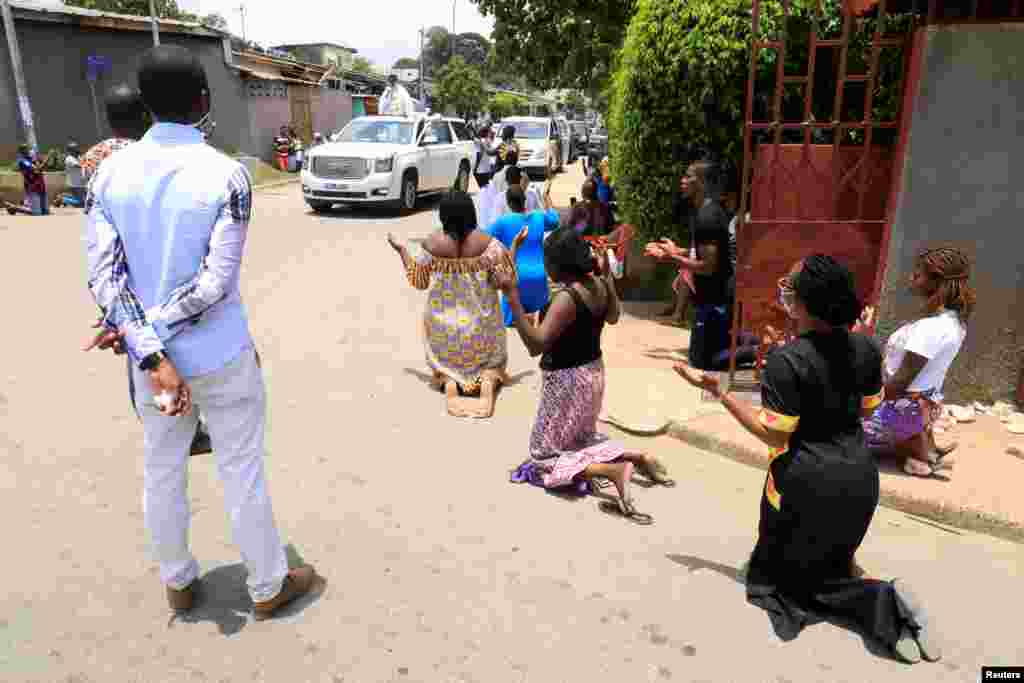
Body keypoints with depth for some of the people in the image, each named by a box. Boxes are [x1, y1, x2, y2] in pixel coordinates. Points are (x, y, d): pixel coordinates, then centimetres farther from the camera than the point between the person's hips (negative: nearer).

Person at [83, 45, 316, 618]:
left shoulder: (110, 172, -3)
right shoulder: (227, 174, -15)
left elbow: (104, 275, -9)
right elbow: (218, 281, -19)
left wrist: (150, 354, -14)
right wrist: (155, 332, -9)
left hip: (153, 357, 4)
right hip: (221, 356, -4)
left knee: (163, 473, 19)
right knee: (243, 474, 10)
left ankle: (178, 583, 38)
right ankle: (269, 587, 28)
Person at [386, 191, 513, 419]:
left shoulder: (432, 243, -11)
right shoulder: (486, 242, -14)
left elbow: (418, 280, 0)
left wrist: (401, 249, 11)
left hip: (444, 319, 1)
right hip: (480, 319, 0)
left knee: (446, 359, 25)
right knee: (490, 358, 22)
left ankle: (449, 382, -10)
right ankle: (488, 382, -13)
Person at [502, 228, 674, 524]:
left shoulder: (566, 297, -27)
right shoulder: (601, 285, -4)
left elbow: (536, 345, -33)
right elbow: (613, 317, 17)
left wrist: (512, 296, -38)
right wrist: (607, 272, 18)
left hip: (567, 382, -8)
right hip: (593, 374, 8)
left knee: (542, 459, 6)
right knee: (583, 439, 30)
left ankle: (612, 471, -14)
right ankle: (639, 458, 10)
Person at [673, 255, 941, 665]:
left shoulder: (787, 360, -23)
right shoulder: (865, 349, -4)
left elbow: (774, 434, -21)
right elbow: (868, 408, 11)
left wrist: (716, 391, -21)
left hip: (807, 482, -6)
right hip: (859, 475, 7)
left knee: (784, 573, 15)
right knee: (832, 564, 26)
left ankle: (880, 605, -5)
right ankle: (888, 601, -3)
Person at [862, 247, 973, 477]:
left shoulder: (931, 327, -26)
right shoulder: (953, 320, 2)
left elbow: (900, 381, -24)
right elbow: (915, 372, 7)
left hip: (903, 407, -9)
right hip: (926, 403, 9)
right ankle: (921, 441, 13)